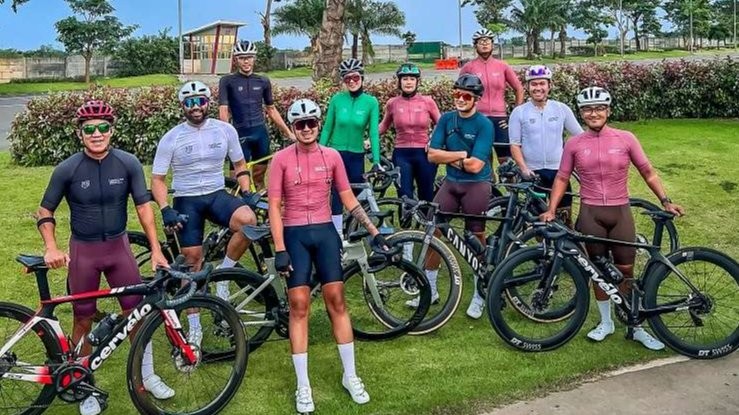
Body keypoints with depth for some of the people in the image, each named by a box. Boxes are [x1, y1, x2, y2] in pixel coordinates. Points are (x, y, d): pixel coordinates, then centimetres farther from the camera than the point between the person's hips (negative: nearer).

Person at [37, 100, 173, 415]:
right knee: (83, 320, 9)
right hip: (83, 251, -1)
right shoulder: (67, 169, -11)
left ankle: (147, 376, 25)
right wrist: (51, 249, -15)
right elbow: (45, 212, -1)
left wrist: (156, 249, -10)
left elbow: (143, 206, -5)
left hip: (118, 247, 1)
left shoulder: (128, 163, -9)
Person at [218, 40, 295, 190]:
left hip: (261, 133, 3)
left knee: (259, 176, 8)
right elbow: (223, 110, -10)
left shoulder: (263, 81, 8)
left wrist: (288, 132, 14)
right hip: (241, 134, -3)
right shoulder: (227, 81, -2)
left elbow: (271, 109, 15)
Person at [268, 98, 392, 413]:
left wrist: (374, 232, 4)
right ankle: (303, 386, 8)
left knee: (336, 299, 4)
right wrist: (279, 250, -12)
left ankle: (350, 376, 17)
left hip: (325, 232, 2)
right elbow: (274, 206, -6)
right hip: (295, 235, -2)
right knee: (299, 304, -2)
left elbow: (348, 199, 8)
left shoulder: (332, 156, 2)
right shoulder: (281, 159, -5)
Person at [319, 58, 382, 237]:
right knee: (337, 195, -2)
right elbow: (327, 128, 0)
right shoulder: (337, 99, -4)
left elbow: (374, 132, -9)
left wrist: (376, 160, -15)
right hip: (336, 153, -1)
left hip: (356, 156, 1)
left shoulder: (371, 102, -6)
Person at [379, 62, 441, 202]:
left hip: (424, 154, 0)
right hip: (402, 155, 0)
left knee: (427, 197, 10)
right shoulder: (392, 103, 2)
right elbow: (383, 126, 17)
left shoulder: (427, 101, -1)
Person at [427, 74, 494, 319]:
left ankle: (479, 296, 16)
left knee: (477, 237, 2)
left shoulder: (484, 125, -10)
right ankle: (430, 289, 15)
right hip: (451, 183, 4)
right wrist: (461, 155, -11)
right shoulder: (446, 119, 4)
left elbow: (475, 165, -18)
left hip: (477, 185, -4)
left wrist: (449, 157, -7)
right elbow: (432, 155, -3)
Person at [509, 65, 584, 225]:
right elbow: (515, 144, -3)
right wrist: (523, 168, -15)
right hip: (532, 172, -1)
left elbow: (580, 136, 5)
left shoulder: (562, 109, 1)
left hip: (558, 170, 1)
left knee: (564, 215, 5)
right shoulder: (519, 112, -2)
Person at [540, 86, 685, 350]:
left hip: (620, 212, 0)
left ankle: (636, 327, 17)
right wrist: (551, 210, -4)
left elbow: (648, 173, 4)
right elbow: (562, 178, 4)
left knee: (625, 271, 3)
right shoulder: (574, 144, -1)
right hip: (590, 214, 0)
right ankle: (606, 322, 26)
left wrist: (665, 201, -3)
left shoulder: (626, 139, -2)